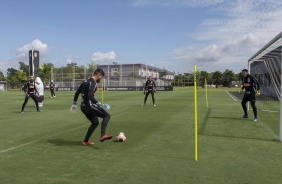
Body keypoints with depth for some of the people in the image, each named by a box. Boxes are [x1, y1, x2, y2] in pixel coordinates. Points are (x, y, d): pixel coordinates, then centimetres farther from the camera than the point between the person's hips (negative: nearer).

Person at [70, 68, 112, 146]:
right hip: (89, 106, -10)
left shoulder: (85, 81, 16)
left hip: (83, 107, 10)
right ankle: (103, 135, -25)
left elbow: (77, 92, 21)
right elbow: (90, 96, -26)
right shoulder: (93, 83, -13)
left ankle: (85, 141, 26)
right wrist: (100, 104, -26)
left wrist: (74, 104, 29)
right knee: (107, 115, -11)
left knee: (95, 122, 23)